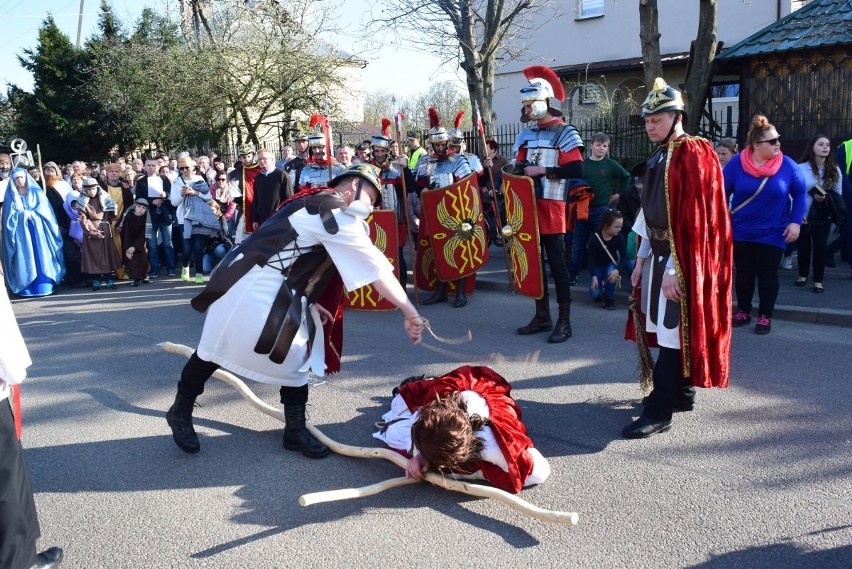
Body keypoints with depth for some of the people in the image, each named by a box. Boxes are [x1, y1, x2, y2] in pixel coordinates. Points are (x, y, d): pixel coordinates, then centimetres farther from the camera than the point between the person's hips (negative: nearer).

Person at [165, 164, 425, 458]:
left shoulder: (320, 208, 13)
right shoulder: (335, 212, -17)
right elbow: (375, 264, -20)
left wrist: (308, 300, 6)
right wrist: (409, 311, -19)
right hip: (249, 287, -10)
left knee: (297, 354, 8)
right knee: (215, 351, 7)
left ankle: (296, 429, 18)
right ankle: (180, 413, 27)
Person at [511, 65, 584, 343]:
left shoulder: (564, 133, -7)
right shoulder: (526, 135, 14)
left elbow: (577, 170, -16)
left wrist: (543, 170, -20)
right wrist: (521, 169, -3)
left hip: (551, 207, -7)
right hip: (528, 206, 7)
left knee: (556, 262, -3)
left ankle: (564, 321, 4)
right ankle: (542, 316, 21)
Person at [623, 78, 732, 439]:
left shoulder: (693, 155, -14)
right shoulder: (659, 157, 12)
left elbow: (695, 219, -20)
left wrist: (675, 269, -22)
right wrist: (642, 258, 14)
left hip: (680, 260, -9)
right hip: (658, 255, 9)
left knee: (673, 332, -5)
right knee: (666, 328, 16)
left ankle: (659, 412, 1)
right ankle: (682, 394, 30)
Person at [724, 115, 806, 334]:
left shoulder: (787, 165, -8)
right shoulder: (737, 163, -9)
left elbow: (800, 194, 1)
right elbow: (722, 193, -1)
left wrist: (795, 221, -8)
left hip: (773, 233, 0)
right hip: (741, 232, 1)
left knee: (767, 275, 5)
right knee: (744, 273, 11)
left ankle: (765, 316, 18)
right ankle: (743, 312, 27)